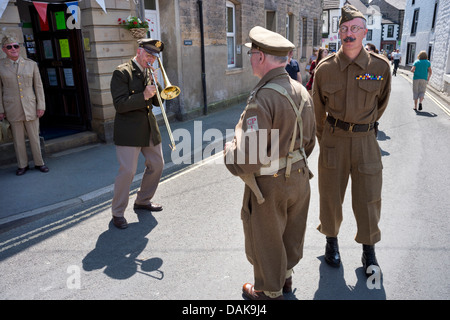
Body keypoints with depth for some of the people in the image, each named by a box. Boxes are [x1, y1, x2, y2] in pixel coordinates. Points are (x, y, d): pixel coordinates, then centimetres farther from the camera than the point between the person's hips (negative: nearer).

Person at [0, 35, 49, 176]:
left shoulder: (31, 64, 3)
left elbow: (38, 86, 4)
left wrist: (41, 106, -1)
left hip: (30, 107, 0)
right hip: (12, 109, 0)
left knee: (34, 137, 6)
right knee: (18, 138, 7)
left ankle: (39, 163, 20)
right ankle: (22, 165, 20)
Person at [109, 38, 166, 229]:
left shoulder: (149, 73, 12)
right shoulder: (122, 73, -9)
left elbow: (157, 102, 10)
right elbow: (120, 105, -17)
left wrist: (156, 84, -6)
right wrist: (144, 96, -25)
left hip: (149, 128, 8)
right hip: (129, 130, -7)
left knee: (157, 165, 13)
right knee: (127, 171, -9)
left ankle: (143, 201, 33)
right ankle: (118, 212, 10)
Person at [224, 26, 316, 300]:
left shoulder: (262, 99, -27)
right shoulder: (302, 92, -1)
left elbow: (248, 159, -30)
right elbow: (309, 141, 9)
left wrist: (229, 151, -9)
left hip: (270, 185, -8)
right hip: (299, 177, 8)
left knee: (266, 239, 15)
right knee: (292, 232, 25)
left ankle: (270, 290, 37)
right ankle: (287, 275, 49)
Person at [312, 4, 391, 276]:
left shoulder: (380, 67, -4)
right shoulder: (325, 68, -3)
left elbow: (381, 104, 13)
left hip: (365, 141, 0)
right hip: (333, 141, 0)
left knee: (368, 198, 6)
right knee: (331, 195, 10)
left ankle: (369, 251, 26)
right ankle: (332, 241, 33)